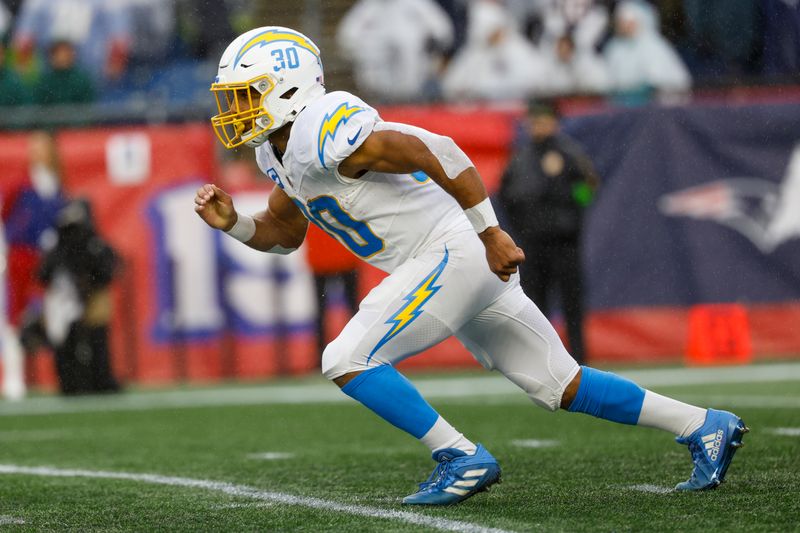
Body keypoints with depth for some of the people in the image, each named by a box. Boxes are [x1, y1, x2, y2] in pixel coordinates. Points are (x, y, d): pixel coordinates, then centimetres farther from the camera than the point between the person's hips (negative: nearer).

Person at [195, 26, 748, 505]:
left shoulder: (327, 134, -20)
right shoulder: (282, 149, 10)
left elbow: (436, 152, -21)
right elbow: (284, 232, 23)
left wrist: (490, 234, -19)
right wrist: (233, 223, 3)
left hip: (454, 253, -10)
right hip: (462, 265, 10)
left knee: (347, 362, -12)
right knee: (561, 387, 12)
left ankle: (464, 459, -7)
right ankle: (704, 426, 17)